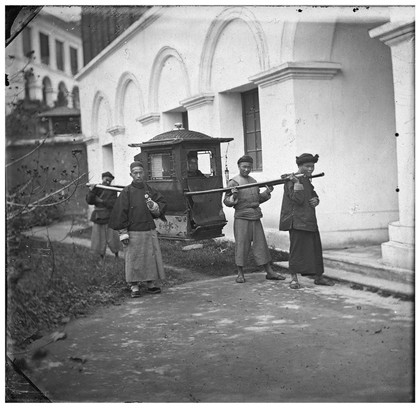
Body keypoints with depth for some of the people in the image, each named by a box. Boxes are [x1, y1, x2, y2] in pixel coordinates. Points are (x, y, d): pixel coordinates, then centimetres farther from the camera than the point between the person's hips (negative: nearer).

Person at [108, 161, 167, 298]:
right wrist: (123, 233, -10)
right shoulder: (126, 192, -4)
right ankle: (134, 287, 8)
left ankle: (151, 284, 17)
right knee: (134, 260, -1)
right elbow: (120, 213, -5)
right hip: (133, 233, -4)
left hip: (150, 231, 4)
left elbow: (163, 204, 8)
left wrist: (154, 206, -15)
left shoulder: (149, 190, 7)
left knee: (151, 258, 6)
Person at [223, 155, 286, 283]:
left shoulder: (253, 181, 15)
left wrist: (266, 193, 8)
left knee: (261, 244, 8)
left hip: (255, 218, 6)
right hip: (241, 218, -6)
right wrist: (233, 197, -28)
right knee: (241, 244, -1)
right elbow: (226, 201, -9)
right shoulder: (233, 182, -5)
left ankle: (269, 272, 12)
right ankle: (240, 274, 9)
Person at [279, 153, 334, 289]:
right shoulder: (291, 180, -9)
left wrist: (316, 200, 4)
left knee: (316, 247, 10)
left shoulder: (307, 180, 17)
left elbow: (313, 195, 26)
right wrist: (296, 182, -23)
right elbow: (298, 199, -19)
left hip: (310, 220, 8)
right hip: (297, 220, -8)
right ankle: (294, 278, 2)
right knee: (297, 248, -6)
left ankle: (318, 277, 19)